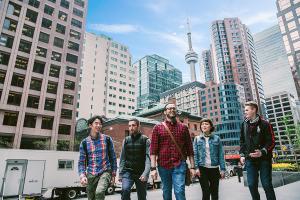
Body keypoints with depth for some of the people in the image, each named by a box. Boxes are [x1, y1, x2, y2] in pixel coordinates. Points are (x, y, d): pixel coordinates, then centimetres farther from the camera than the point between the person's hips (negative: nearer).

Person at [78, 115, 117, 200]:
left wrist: (113, 174, 5)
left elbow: (113, 157, 5)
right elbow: (81, 161, 3)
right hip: (91, 175, 2)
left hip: (105, 172, -2)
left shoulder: (107, 139, -1)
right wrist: (82, 176, -13)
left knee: (99, 192, -28)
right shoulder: (84, 142, 1)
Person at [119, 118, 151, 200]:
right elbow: (122, 158, 8)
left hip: (141, 173, -2)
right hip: (128, 171, 2)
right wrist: (120, 173, 4)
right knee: (125, 190, -23)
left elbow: (148, 158, -11)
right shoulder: (126, 140, 6)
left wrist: (145, 173, -22)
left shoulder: (145, 140, -4)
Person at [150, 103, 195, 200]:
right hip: (163, 166, 1)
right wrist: (153, 168, -10)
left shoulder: (183, 127, 6)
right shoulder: (158, 127, 2)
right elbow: (153, 149, -3)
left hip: (179, 165, 0)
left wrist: (192, 167, 3)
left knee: (179, 191, -9)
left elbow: (189, 148, 7)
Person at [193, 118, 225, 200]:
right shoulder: (197, 139, 2)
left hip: (214, 168, 1)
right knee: (205, 192, 0)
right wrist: (196, 168, -8)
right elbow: (195, 154, 0)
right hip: (202, 168, -1)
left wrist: (222, 169, -3)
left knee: (214, 192, 11)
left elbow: (221, 154, 1)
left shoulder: (216, 138, 2)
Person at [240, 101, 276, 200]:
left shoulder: (264, 124, -6)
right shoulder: (244, 125, 7)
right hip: (250, 159, 4)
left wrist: (262, 152, -23)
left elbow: (271, 142, -8)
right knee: (252, 185, 7)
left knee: (267, 184, 3)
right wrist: (242, 154, 5)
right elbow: (242, 141, 14)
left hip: (264, 159, -4)